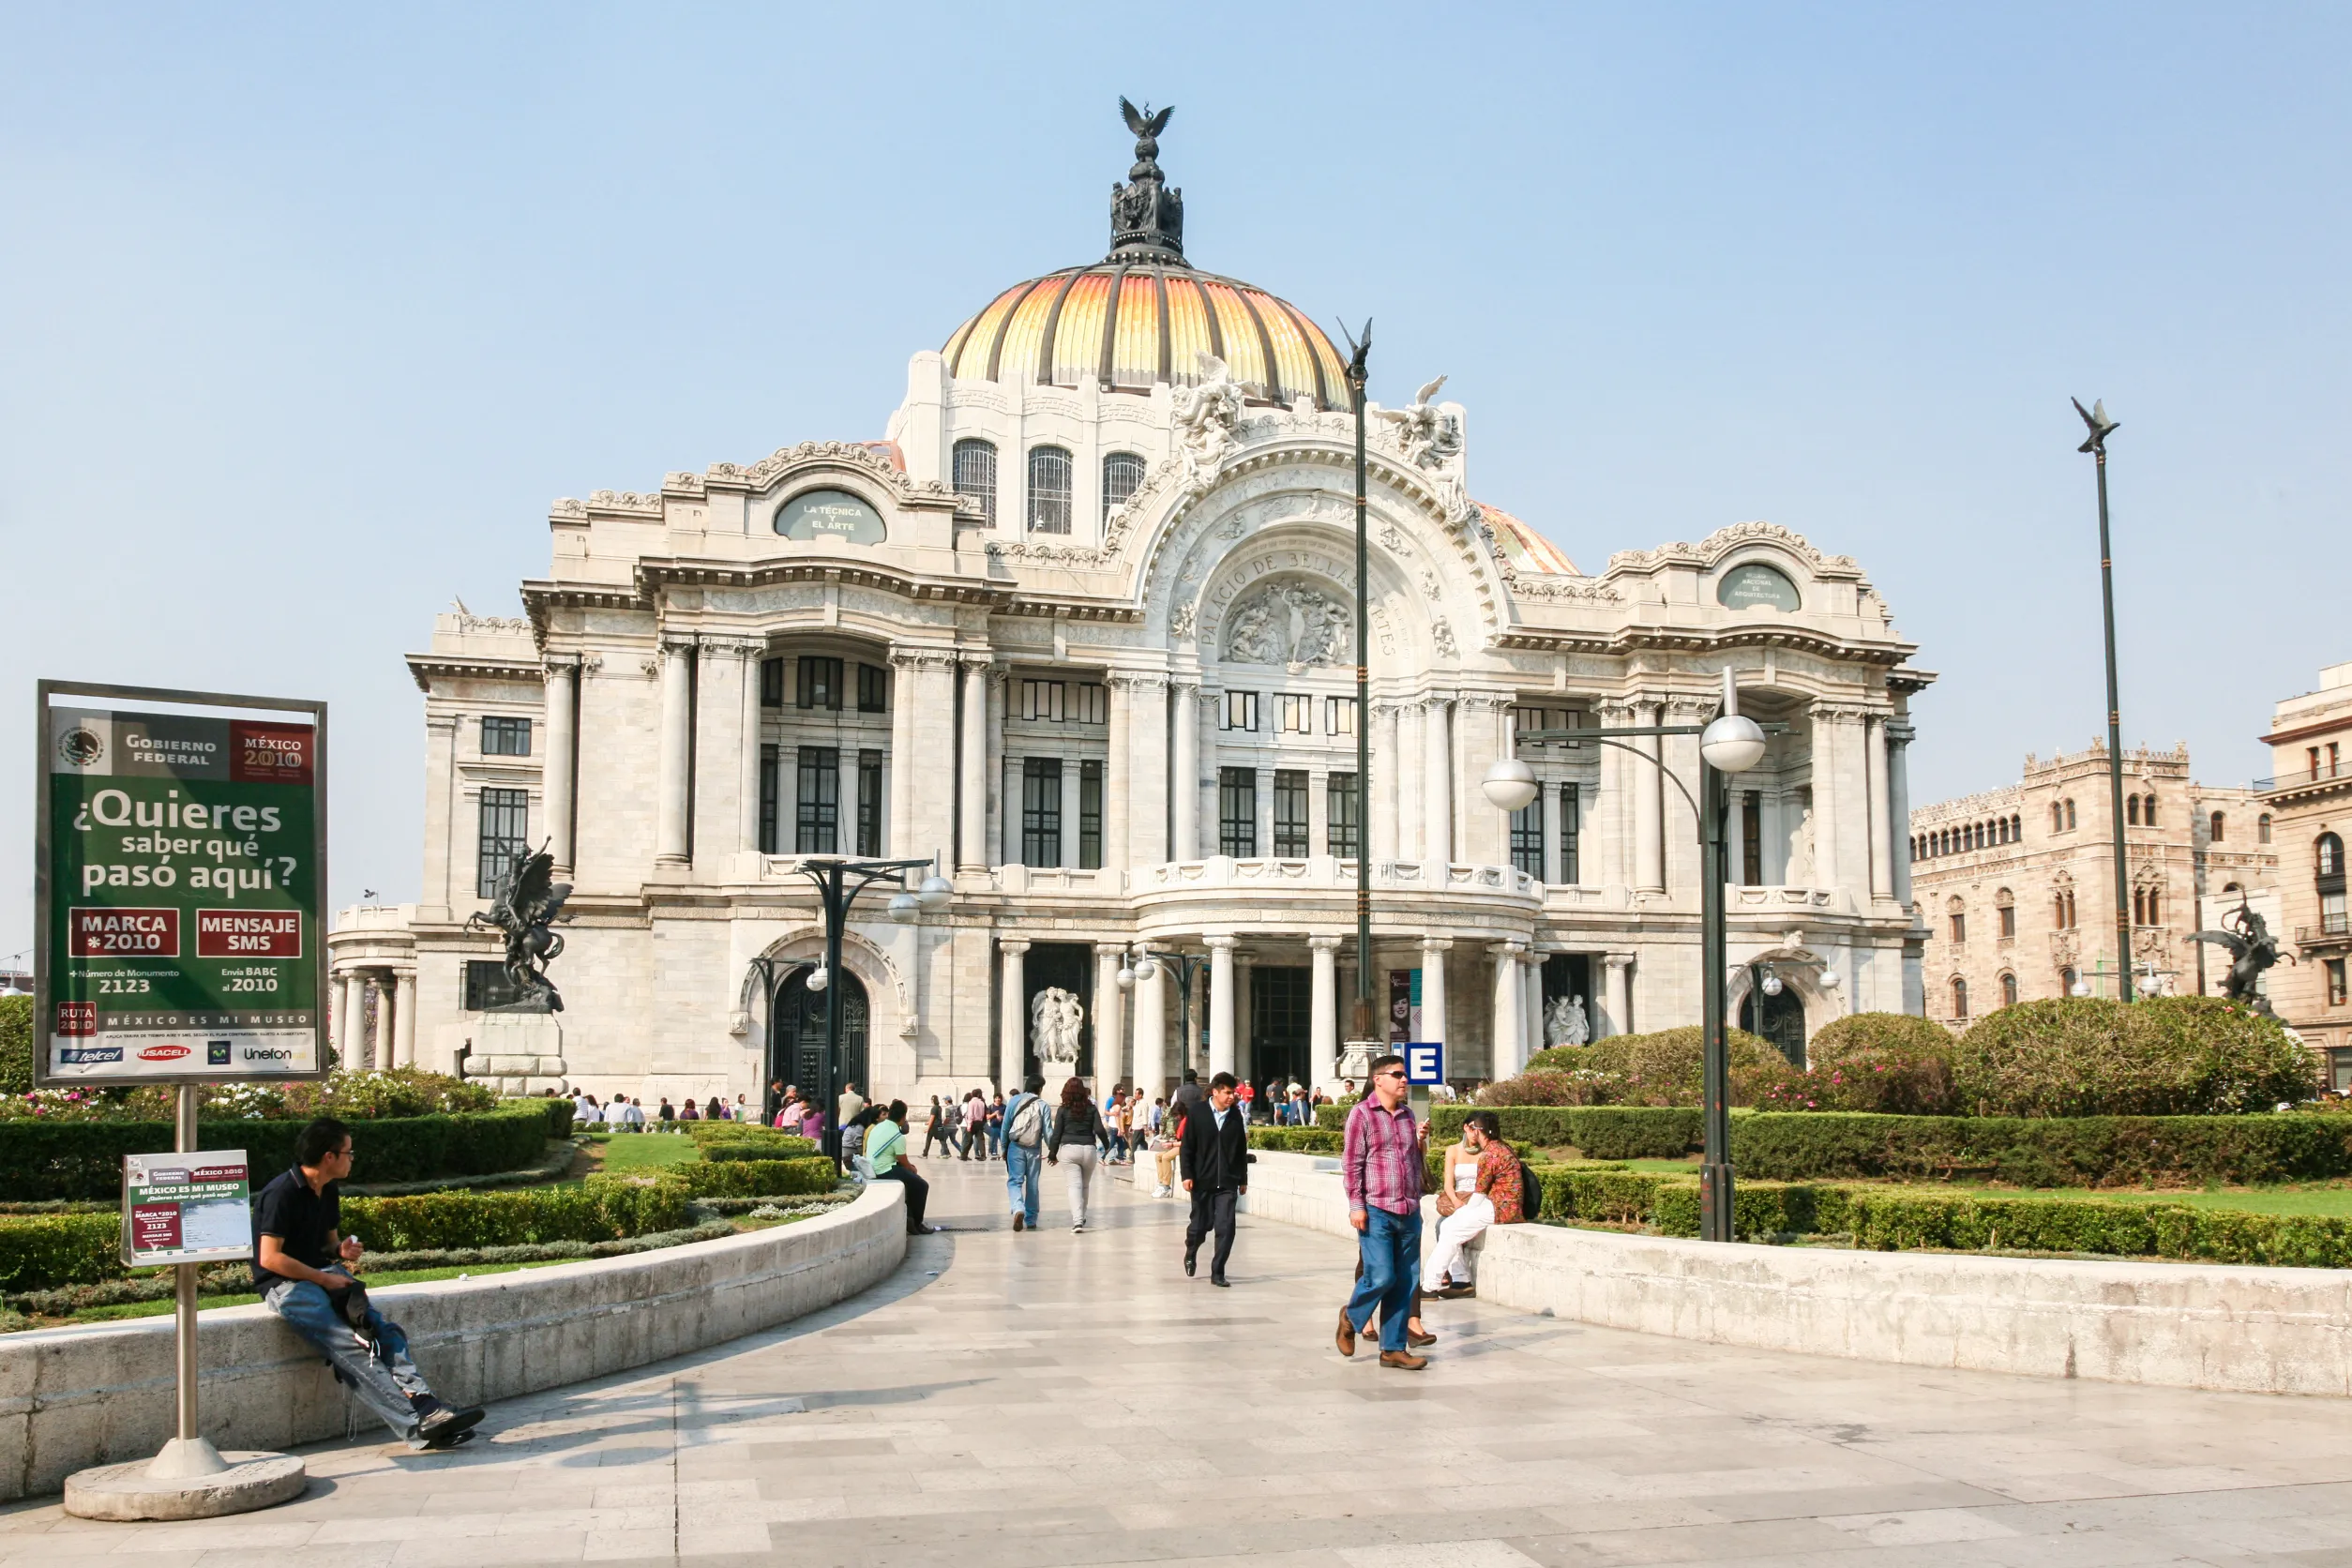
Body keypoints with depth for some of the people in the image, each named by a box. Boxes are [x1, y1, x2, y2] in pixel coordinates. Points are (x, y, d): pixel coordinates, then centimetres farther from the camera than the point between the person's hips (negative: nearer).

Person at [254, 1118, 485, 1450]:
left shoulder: (329, 1192, 14)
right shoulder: (281, 1193, -13)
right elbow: (269, 1258, -17)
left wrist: (342, 1251, 3)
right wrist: (325, 1278, -15)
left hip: (323, 1276, 8)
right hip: (285, 1285, -8)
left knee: (384, 1330, -19)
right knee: (349, 1348, -28)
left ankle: (424, 1404, -36)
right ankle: (416, 1425, -39)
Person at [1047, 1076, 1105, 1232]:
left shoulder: (1063, 1110, 2)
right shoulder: (1091, 1108, 5)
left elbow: (1056, 1133, 2)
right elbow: (1099, 1130, -2)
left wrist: (1053, 1154, 9)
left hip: (1069, 1149, -2)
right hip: (1089, 1149, 2)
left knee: (1074, 1185, -6)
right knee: (1085, 1185, 17)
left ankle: (1077, 1221, -19)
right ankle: (1081, 1217, 28)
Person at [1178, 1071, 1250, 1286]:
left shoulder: (1236, 1116, 4)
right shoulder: (1197, 1114, -3)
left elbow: (1241, 1150, 10)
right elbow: (1186, 1147, -2)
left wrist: (1243, 1179, 12)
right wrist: (1187, 1175, -10)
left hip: (1228, 1182, 2)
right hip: (1203, 1180, -2)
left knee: (1226, 1228, -7)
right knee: (1201, 1224, 9)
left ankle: (1217, 1273, 1)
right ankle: (1191, 1253, 40)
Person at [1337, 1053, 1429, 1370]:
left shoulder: (1408, 1114, 14)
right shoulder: (1362, 1113, -4)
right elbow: (1351, 1163, -7)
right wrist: (1356, 1205, -12)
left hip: (1409, 1212, 6)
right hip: (1376, 1212, -6)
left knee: (1405, 1282, 5)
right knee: (1381, 1277, -10)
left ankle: (1393, 1348, 13)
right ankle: (1351, 1317, 18)